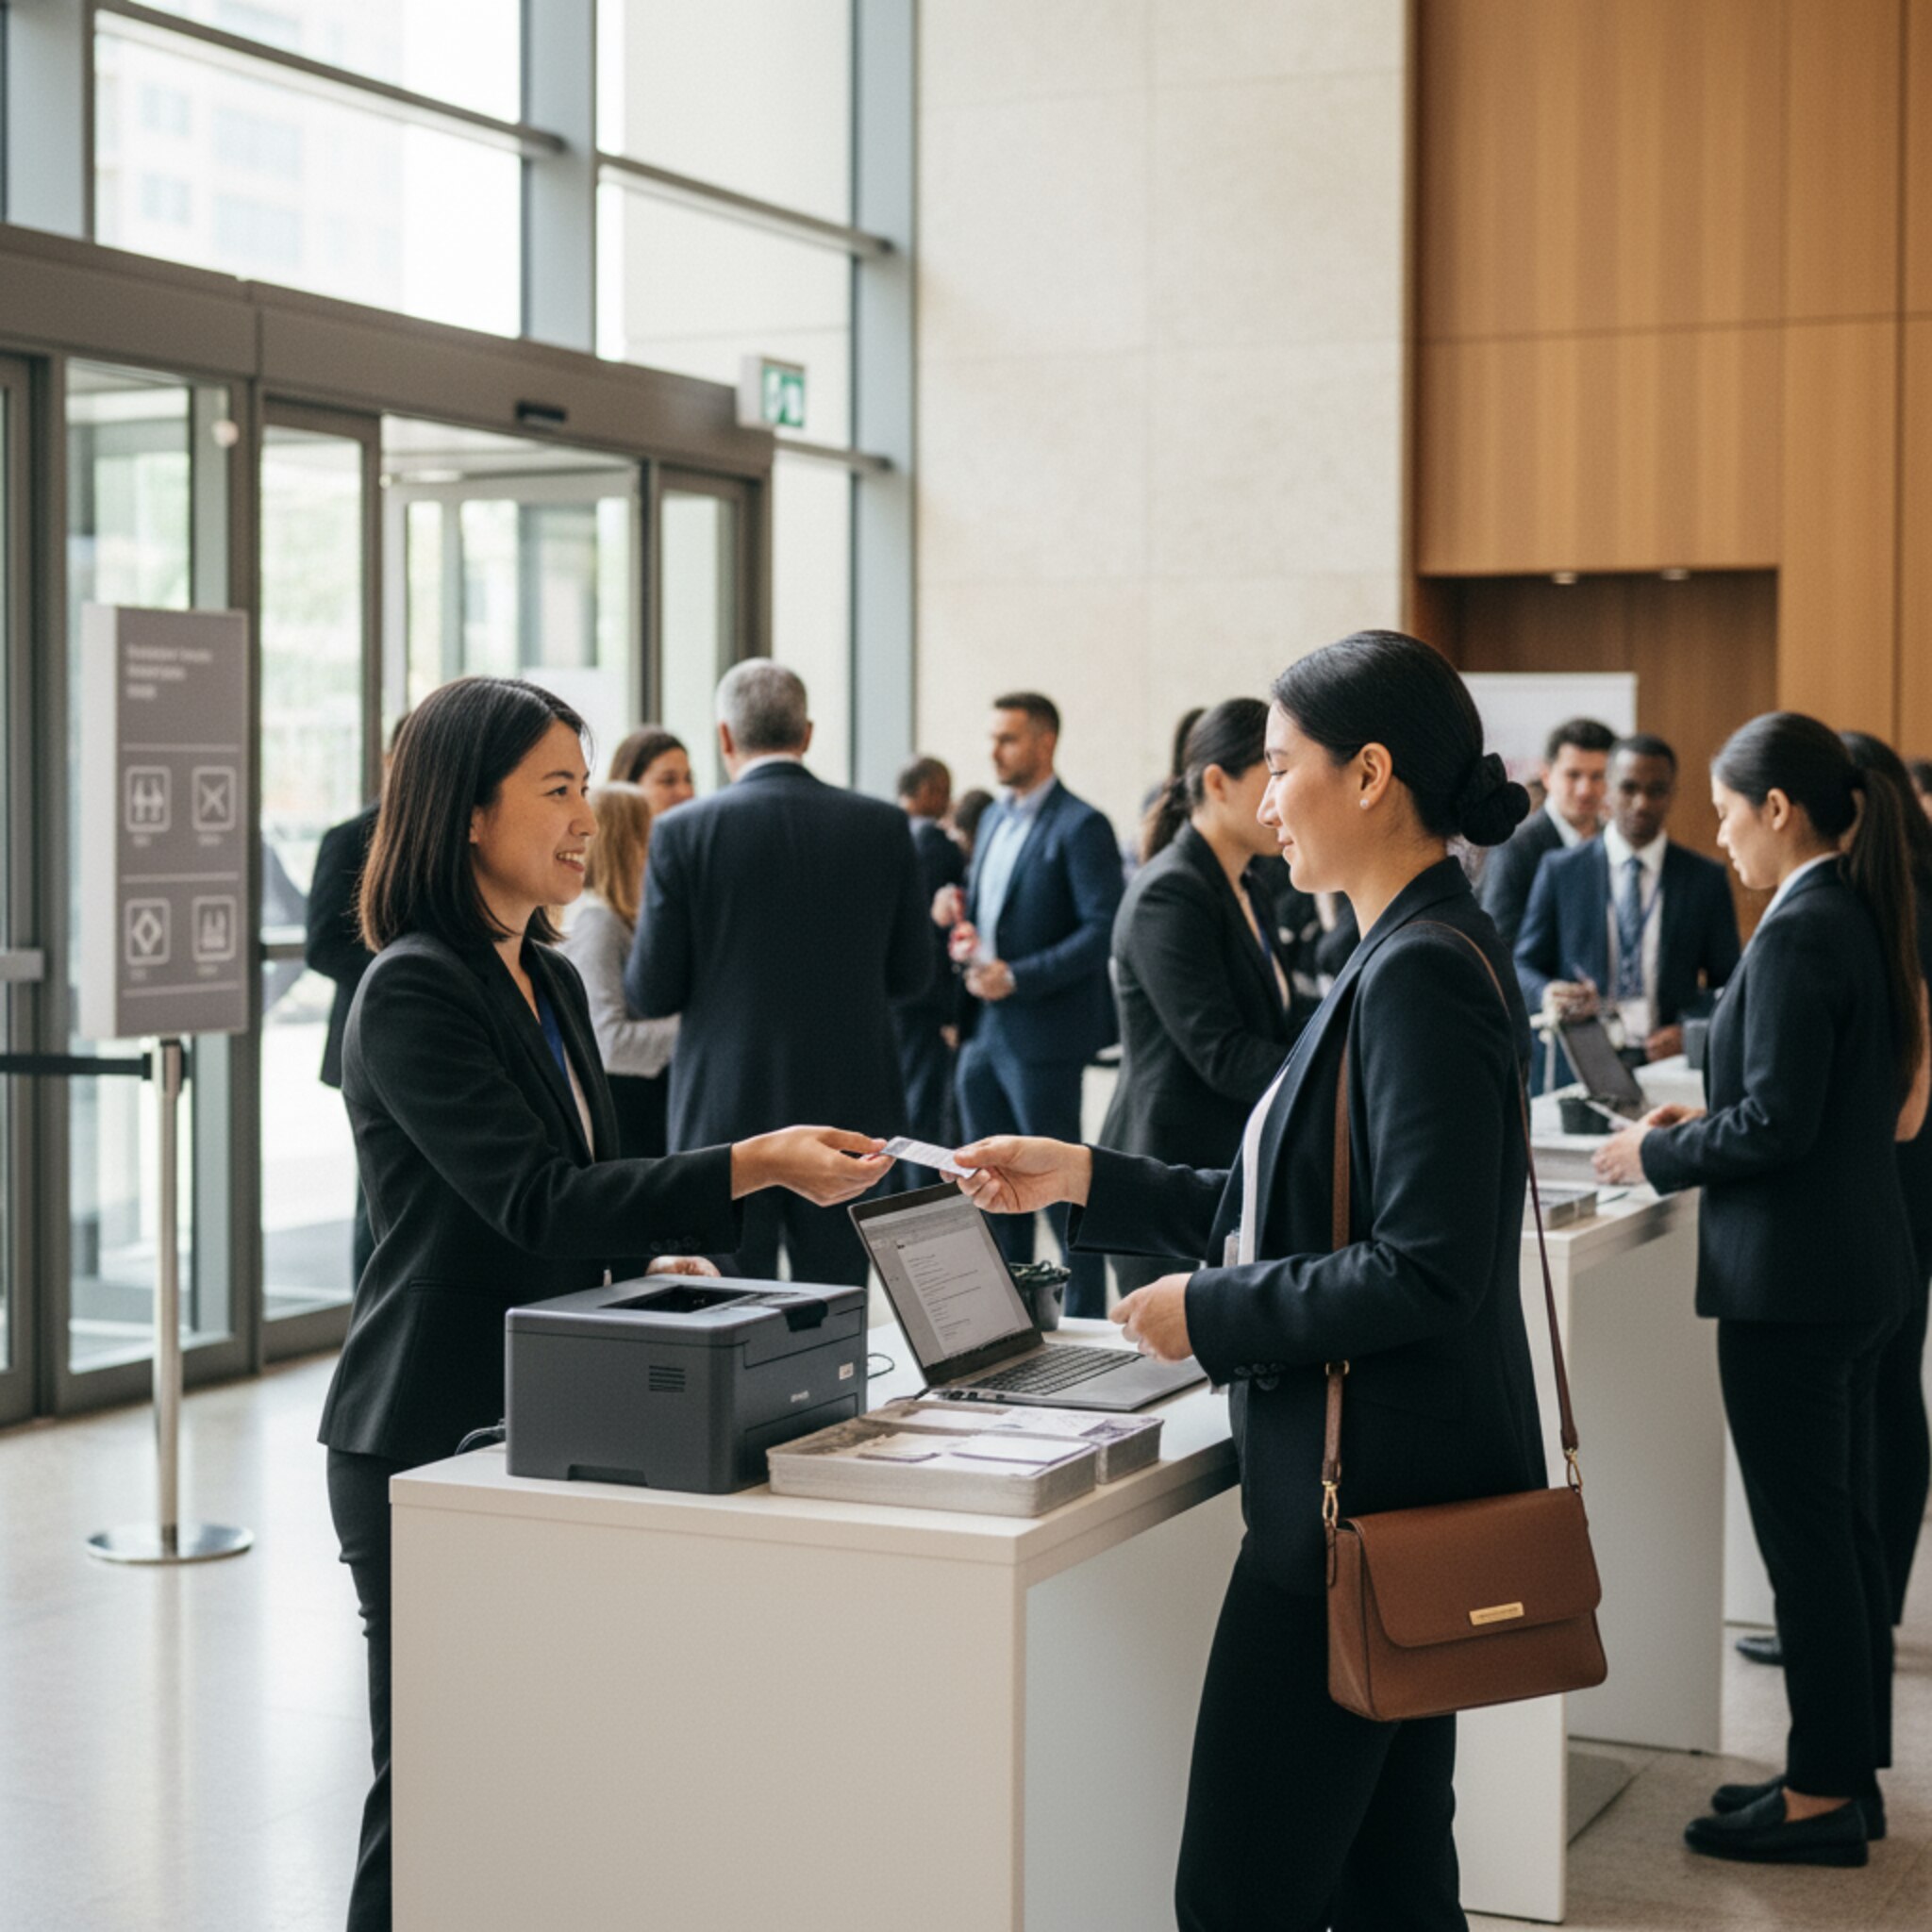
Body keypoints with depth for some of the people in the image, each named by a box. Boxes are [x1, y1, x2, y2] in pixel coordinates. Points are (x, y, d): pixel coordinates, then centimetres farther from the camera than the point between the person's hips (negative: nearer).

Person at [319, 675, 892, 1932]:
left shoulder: (552, 982, 12)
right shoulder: (415, 991, -15)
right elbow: (531, 1200, -23)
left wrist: (653, 1259, 0)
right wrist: (754, 1167, -29)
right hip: (431, 1439, -8)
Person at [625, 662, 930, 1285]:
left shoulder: (684, 830, -7)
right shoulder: (883, 825, 0)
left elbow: (651, 993, -6)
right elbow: (910, 974, 6)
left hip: (727, 1111, -2)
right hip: (850, 1108, 2)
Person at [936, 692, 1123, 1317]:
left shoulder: (1079, 827, -11)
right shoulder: (995, 819, 15)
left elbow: (1103, 930, -17)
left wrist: (1017, 977, -21)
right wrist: (957, 912, 3)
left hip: (1042, 1033, -8)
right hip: (984, 1030, 8)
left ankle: (1084, 1321, 7)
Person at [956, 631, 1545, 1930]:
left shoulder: (1423, 972, -19)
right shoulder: (1409, 955, 14)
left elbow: (1421, 1271, -24)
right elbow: (1297, 1212, 19)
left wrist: (1210, 1313, -13)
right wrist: (1084, 1179, 16)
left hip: (1371, 1501, -11)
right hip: (1400, 1494, 11)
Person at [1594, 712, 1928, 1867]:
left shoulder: (1800, 933, -19)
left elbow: (1778, 1123, -22)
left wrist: (1658, 1154, -8)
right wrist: (1707, 1120, 16)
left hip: (1792, 1281, -10)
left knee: (1806, 1541, -1)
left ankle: (1822, 1799, 9)